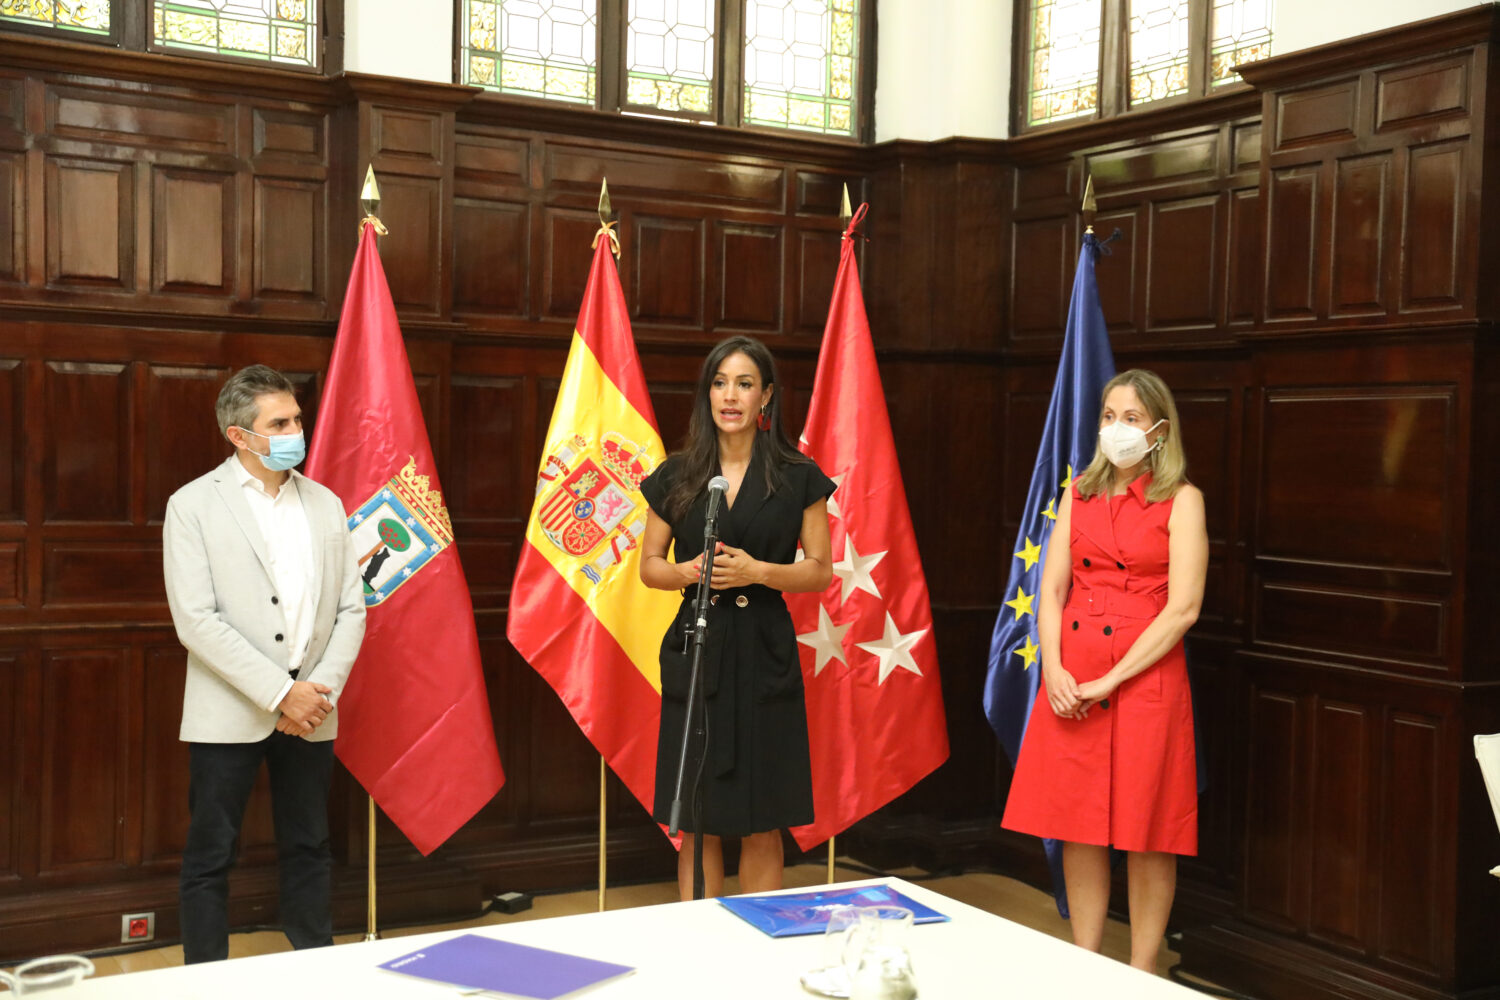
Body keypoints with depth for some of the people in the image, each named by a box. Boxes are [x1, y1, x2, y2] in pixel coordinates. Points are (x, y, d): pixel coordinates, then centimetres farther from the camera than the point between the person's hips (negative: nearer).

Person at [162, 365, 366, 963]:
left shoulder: (325, 504, 9)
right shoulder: (193, 505, -4)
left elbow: (351, 608, 8)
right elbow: (195, 621, -12)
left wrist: (323, 688, -7)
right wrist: (279, 693, -16)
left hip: (310, 712, 4)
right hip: (230, 713, -4)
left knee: (308, 852, 12)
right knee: (210, 859, 4)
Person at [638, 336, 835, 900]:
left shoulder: (798, 477, 2)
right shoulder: (676, 476, 7)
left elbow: (821, 572, 3)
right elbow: (649, 566, 10)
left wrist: (757, 570, -14)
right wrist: (690, 571, -11)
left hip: (764, 656, -1)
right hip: (695, 653, 1)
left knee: (762, 825, 3)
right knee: (697, 823, 4)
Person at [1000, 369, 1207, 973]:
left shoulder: (1181, 500, -3)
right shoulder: (1079, 494, 11)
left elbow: (1182, 608, -11)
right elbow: (1052, 590, 8)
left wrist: (1108, 680, -14)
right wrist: (1054, 669, -8)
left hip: (1144, 677, -4)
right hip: (1070, 681, 4)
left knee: (1146, 833, 3)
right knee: (1077, 826, 8)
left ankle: (1140, 976, 16)